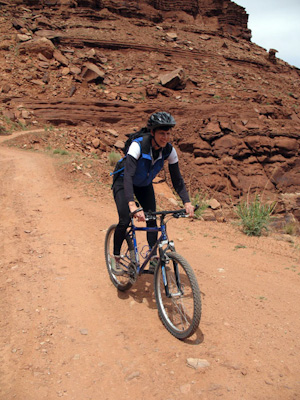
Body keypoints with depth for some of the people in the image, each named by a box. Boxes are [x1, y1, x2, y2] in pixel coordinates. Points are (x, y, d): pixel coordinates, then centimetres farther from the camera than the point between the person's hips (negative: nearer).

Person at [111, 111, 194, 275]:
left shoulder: (169, 150, -20)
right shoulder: (138, 145, -34)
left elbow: (177, 179, -15)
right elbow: (128, 175, -43)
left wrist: (187, 202, -29)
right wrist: (132, 204, -56)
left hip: (144, 185, 4)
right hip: (123, 182, -4)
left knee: (152, 219, -8)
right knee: (125, 221, -16)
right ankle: (115, 257, 6)